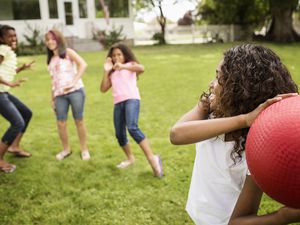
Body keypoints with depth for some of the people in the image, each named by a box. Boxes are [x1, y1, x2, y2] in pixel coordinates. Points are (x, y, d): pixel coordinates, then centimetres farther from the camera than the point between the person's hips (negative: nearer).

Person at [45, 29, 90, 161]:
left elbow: (83, 64, -12)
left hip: (75, 91, -5)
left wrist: (74, 82, -21)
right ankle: (66, 149, 18)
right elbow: (53, 80, 21)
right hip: (60, 95, 5)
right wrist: (52, 98, 14)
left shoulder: (68, 52, 4)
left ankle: (84, 149, 11)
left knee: (79, 120, -1)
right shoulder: (51, 59, 20)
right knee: (61, 123, 0)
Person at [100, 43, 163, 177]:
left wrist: (123, 66, -23)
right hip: (118, 103, 6)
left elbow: (142, 68, -15)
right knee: (119, 135, 7)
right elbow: (103, 89, 13)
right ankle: (130, 158, 30)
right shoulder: (112, 72, 25)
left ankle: (152, 158, -29)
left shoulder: (130, 64, 10)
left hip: (131, 99, -6)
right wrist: (106, 71, 7)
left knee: (132, 128, -28)